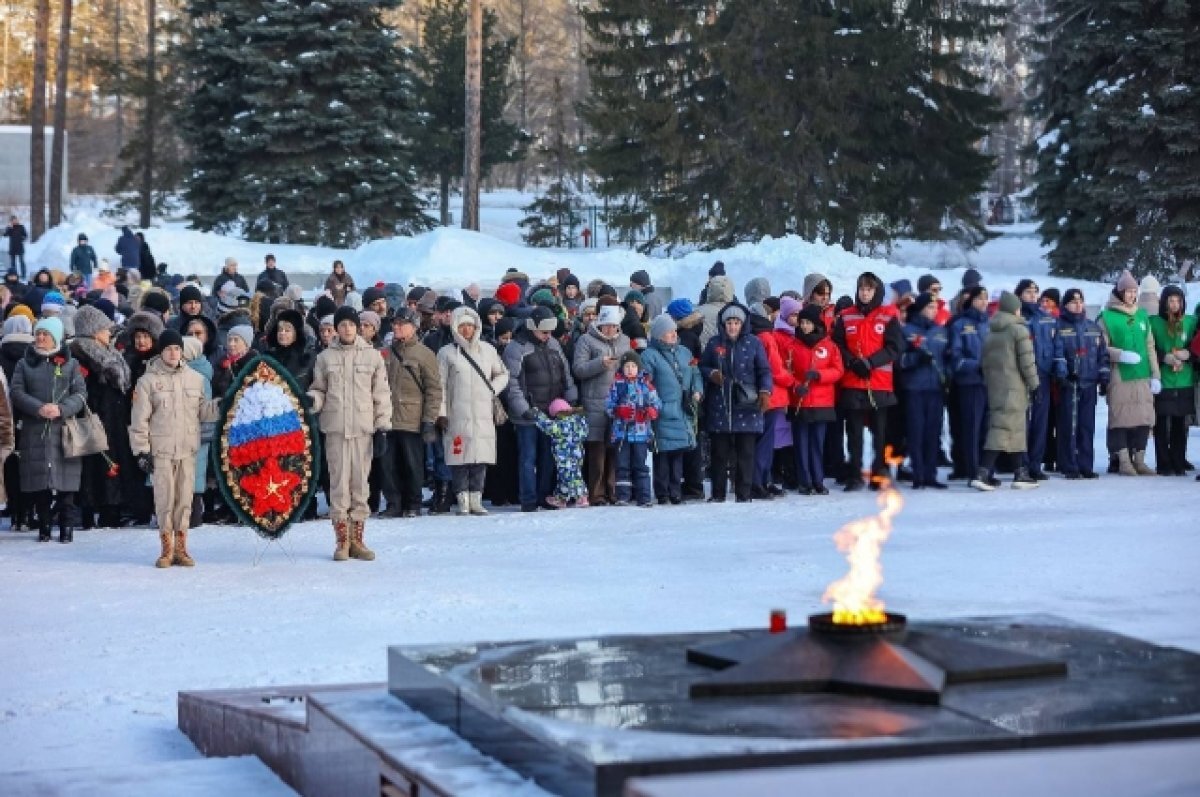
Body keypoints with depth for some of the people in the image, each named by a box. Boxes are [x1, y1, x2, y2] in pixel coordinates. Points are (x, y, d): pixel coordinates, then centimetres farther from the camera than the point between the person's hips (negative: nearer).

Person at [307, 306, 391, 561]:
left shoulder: (372, 356, 7)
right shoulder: (325, 357, 8)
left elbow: (381, 394, 8)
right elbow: (319, 390, 13)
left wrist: (382, 427, 2)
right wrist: (311, 399, -11)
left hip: (364, 428, 0)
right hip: (335, 428, 0)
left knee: (360, 482, 2)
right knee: (339, 482, -2)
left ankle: (357, 539, 9)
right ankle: (342, 540, 4)